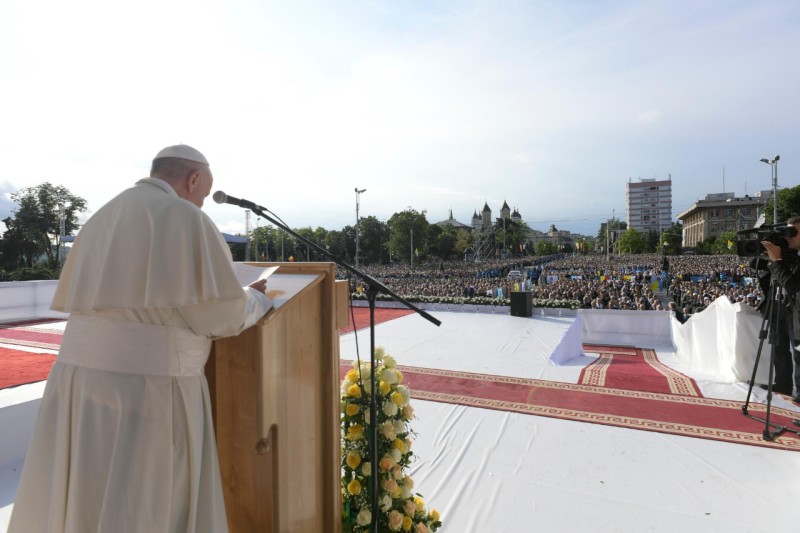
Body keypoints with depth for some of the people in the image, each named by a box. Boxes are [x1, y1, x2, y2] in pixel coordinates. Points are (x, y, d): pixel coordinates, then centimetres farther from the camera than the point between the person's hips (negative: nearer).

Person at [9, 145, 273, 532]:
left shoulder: (101, 221, 15)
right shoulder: (184, 218, -10)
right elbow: (223, 315, -13)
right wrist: (255, 299, 8)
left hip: (81, 379, 8)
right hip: (148, 390, -8)